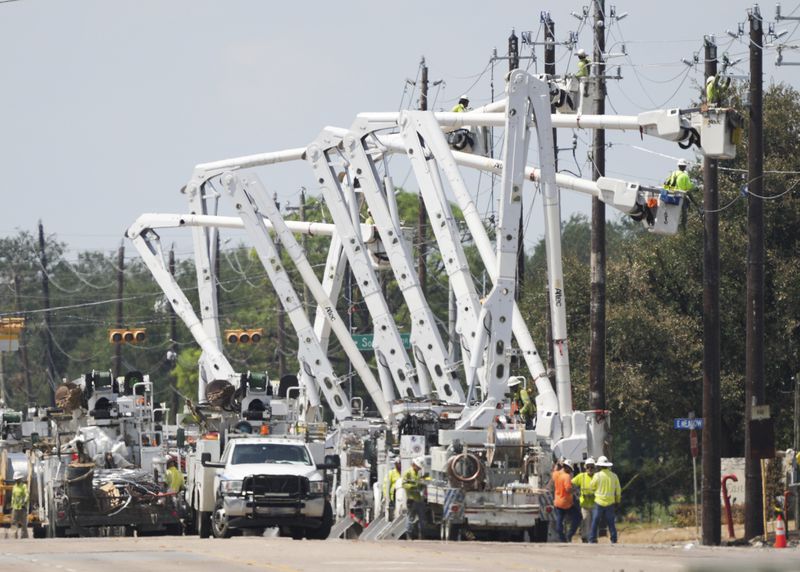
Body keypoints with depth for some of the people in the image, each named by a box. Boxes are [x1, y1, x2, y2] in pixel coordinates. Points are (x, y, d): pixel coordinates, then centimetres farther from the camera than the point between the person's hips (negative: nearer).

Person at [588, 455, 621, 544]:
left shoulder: (597, 475, -10)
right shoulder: (614, 476, 2)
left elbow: (591, 487, 0)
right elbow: (618, 490, 9)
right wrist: (617, 501, 22)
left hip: (599, 502, -3)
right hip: (610, 502, 3)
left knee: (595, 521, 3)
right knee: (611, 522, 9)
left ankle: (592, 539, 1)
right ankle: (614, 539, 8)